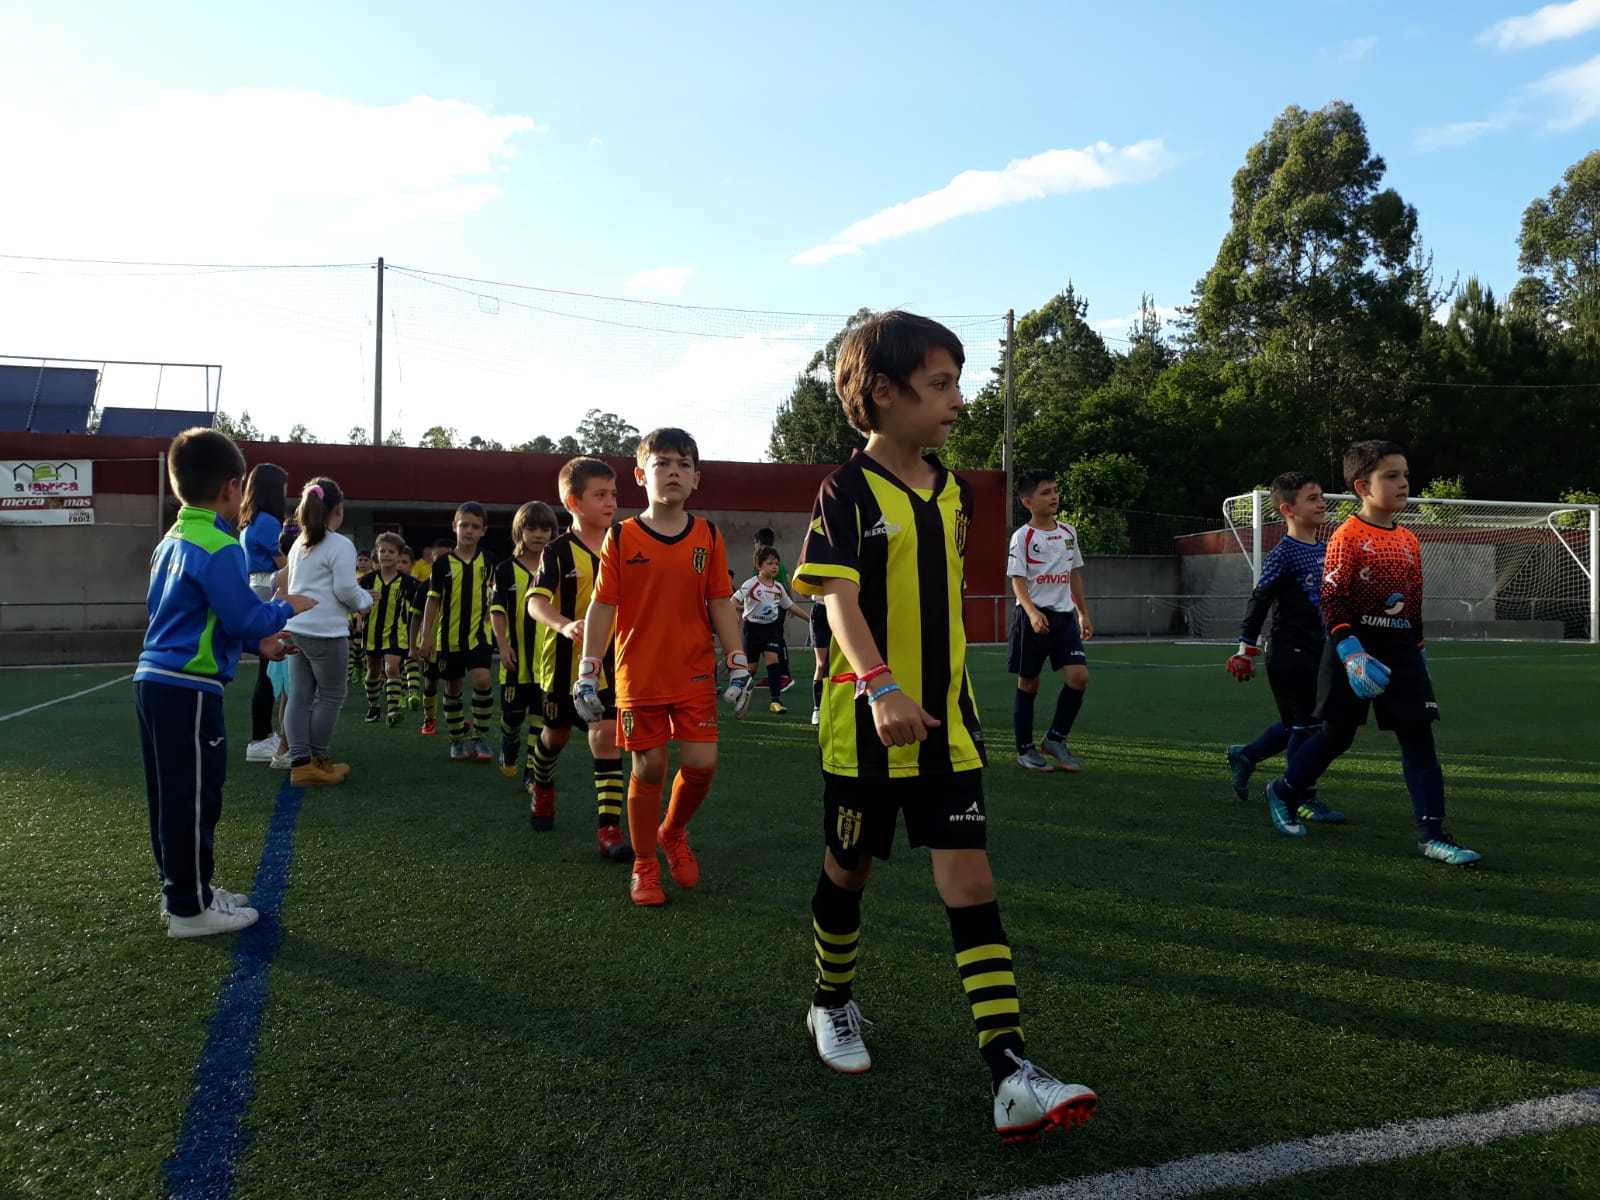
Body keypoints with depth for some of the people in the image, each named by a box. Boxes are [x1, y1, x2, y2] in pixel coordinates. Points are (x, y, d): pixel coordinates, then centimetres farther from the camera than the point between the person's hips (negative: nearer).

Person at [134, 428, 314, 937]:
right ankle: (190, 908, 8)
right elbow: (247, 616, -18)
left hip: (154, 680, 10)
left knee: (170, 795, 16)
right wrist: (287, 607, 1)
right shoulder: (220, 548, -16)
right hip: (188, 690, -10)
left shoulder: (171, 541, 14)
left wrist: (256, 643, 20)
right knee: (195, 798, -1)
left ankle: (181, 889, 28)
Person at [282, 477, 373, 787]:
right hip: (325, 632, -8)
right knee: (331, 695, 5)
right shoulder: (341, 545, -10)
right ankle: (318, 762, 11)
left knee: (300, 696, 7)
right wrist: (364, 601, 7)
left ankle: (300, 763, 7)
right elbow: (344, 589, -14)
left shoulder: (299, 544, 16)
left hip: (297, 628, 8)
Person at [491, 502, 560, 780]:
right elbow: (497, 610, 0)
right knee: (512, 713, 13)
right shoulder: (506, 570, 0)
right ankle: (508, 754, 40)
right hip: (517, 657, 0)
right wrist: (503, 645, -8)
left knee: (541, 716, 1)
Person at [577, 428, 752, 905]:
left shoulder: (707, 536, 2)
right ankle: (644, 867, 22)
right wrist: (588, 674, -5)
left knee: (701, 763, -2)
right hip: (639, 678, -2)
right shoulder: (621, 537, -3)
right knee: (648, 768, 3)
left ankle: (673, 833, 29)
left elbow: (720, 604, 5)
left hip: (696, 674, 2)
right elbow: (601, 607, -2)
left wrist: (739, 667, 1)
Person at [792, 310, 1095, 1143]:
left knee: (969, 880, -3)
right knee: (850, 867, 13)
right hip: (867, 722, -4)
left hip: (945, 724, 5)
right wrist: (880, 688, -36)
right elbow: (839, 598, -22)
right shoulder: (848, 492, -10)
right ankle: (832, 1005, 39)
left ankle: (1011, 1076, -3)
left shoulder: (952, 492, 8)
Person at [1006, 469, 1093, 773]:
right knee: (1028, 683, 4)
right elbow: (1018, 580, -13)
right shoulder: (1022, 536, -8)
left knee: (1079, 676, -9)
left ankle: (1056, 738, 9)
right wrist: (1032, 612, -28)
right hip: (1032, 618, -5)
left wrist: (1083, 613, 16)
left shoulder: (1068, 532, 9)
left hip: (1064, 615, 5)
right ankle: (1025, 749, 15)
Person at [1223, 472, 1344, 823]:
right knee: (1305, 725, -3)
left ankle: (1244, 756, 35)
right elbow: (1259, 601, -14)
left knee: (1297, 724, 16)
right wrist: (1246, 648, -14)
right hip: (1289, 653, -8)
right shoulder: (1283, 554, -14)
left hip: (1316, 653, 8)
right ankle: (1303, 798, 10)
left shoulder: (1325, 550, 10)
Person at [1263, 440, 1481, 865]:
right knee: (1337, 734, 5)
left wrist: (1418, 651, 16)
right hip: (1354, 648, -6)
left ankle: (1432, 834, 1)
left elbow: (1415, 604, 17)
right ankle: (1284, 791, 28)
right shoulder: (1347, 537, -11)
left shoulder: (1409, 541, 10)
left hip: (1401, 650, 6)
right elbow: (1332, 603, -16)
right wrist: (1351, 652, -25)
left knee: (1418, 735, -2)